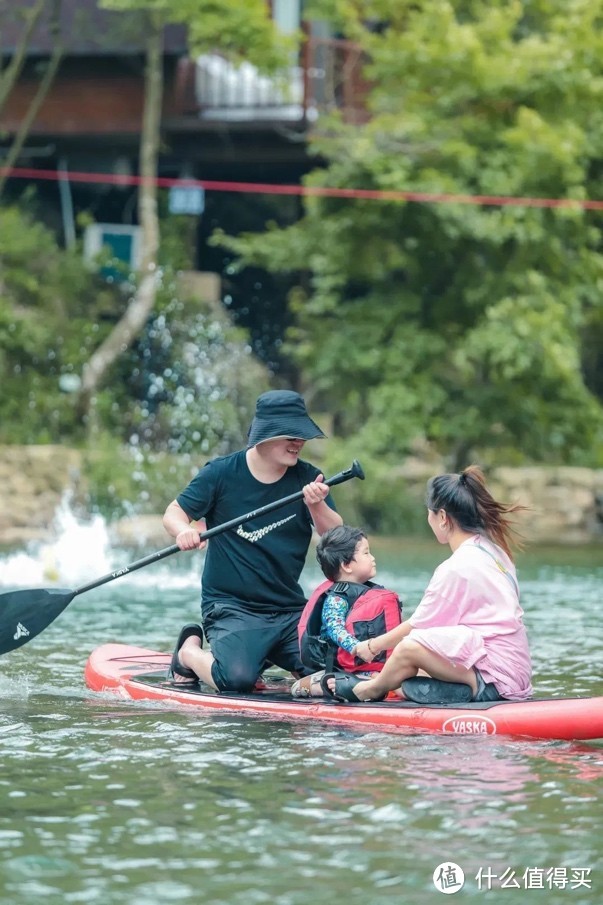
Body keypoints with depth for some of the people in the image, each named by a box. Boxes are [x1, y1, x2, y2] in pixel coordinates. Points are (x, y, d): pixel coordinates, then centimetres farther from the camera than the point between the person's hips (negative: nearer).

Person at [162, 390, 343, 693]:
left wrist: (317, 506, -28)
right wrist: (184, 531, -22)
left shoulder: (308, 478, 2)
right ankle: (189, 650, 9)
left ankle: (266, 654, 20)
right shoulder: (221, 473, -5)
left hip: (290, 609, 4)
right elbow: (174, 513, 2)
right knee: (236, 680, -28)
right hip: (231, 607, -4)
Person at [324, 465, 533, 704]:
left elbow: (418, 626, -6)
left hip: (494, 680, -10)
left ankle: (372, 689, 8)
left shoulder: (457, 568, -15)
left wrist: (373, 646, 8)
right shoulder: (492, 550, 13)